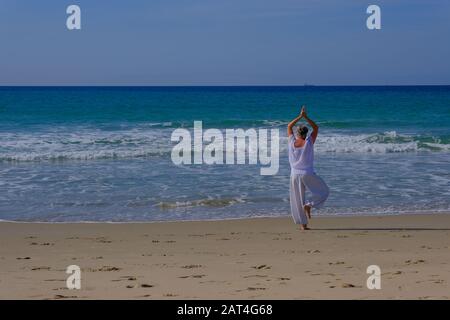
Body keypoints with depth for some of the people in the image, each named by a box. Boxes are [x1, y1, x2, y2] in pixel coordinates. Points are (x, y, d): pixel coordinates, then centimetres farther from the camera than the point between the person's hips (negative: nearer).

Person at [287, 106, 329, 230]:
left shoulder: (292, 142, -2)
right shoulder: (309, 142, -8)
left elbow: (289, 126, 13)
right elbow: (316, 128, 5)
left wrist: (300, 116, 11)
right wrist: (305, 117, 3)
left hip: (295, 174, 3)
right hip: (308, 174, -3)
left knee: (298, 200, 9)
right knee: (324, 192, 14)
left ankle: (303, 224, 7)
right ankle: (309, 205, -8)